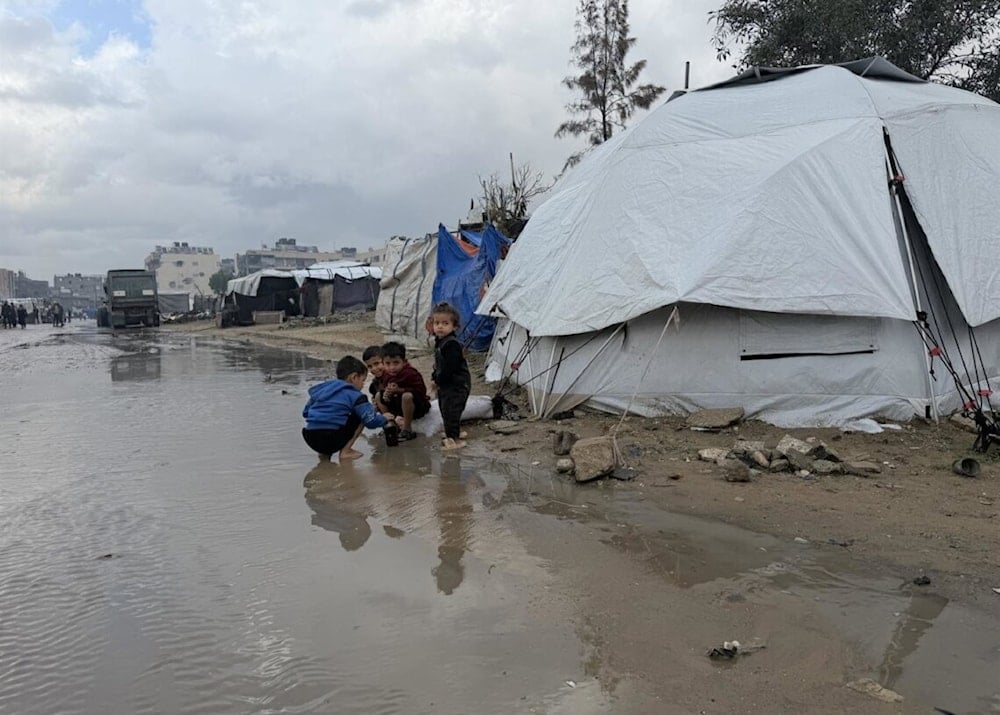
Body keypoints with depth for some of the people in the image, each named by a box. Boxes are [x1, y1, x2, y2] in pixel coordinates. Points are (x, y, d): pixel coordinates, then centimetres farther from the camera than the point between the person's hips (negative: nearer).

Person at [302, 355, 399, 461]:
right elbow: (370, 420, -5)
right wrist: (384, 418, 17)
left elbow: (305, 412, 24)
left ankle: (325, 451, 18)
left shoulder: (321, 389, 19)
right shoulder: (355, 395, 0)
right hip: (331, 440, -7)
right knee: (360, 418, 10)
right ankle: (345, 451, 2)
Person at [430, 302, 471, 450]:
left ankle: (454, 438, -3)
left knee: (450, 409, -10)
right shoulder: (440, 342, 9)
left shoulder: (451, 345, -23)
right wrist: (435, 376, 6)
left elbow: (449, 368, -26)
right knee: (444, 408, 21)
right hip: (447, 384, 11)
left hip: (456, 384, -11)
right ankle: (455, 431, 38)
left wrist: (438, 381, -16)